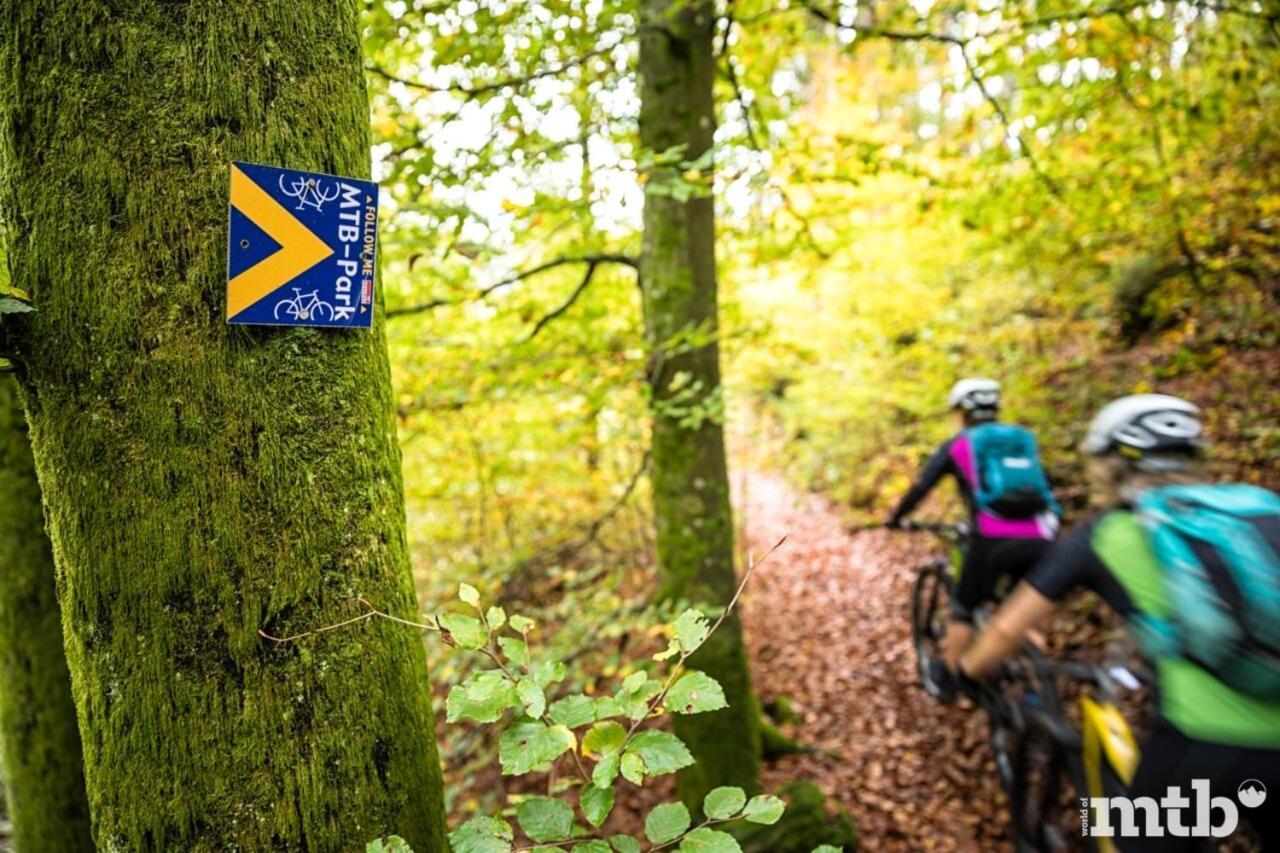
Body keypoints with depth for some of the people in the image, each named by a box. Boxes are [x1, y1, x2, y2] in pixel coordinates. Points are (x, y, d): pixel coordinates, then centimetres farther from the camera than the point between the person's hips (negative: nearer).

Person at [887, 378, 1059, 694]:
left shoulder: (958, 445, 12)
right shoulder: (1024, 440, 24)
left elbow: (921, 487, 8)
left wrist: (897, 518, 23)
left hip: (993, 539, -3)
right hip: (1038, 539, 4)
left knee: (964, 610, 18)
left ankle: (946, 680, 29)